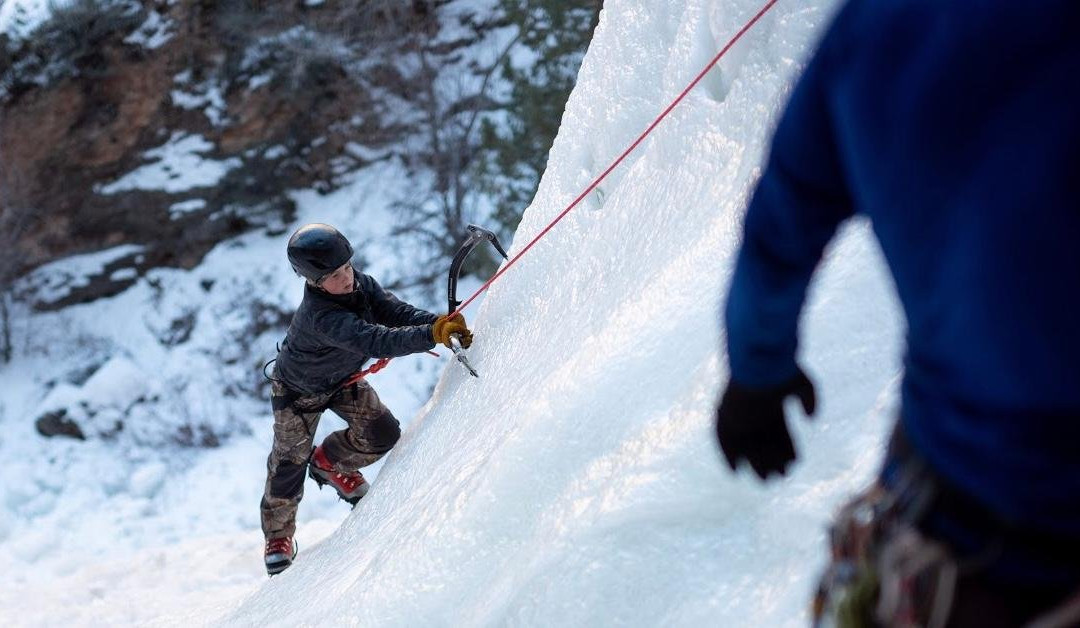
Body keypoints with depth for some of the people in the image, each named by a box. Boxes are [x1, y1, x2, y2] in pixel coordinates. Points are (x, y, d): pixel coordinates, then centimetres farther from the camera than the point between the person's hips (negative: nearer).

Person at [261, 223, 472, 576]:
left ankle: (330, 463, 24)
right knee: (289, 463, 5)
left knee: (383, 433, -9)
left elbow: (395, 311, -33)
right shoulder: (319, 316, -45)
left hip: (343, 379, 6)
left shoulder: (360, 284, -24)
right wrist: (431, 334, -66)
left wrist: (441, 322, -51)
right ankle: (278, 537, 31)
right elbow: (375, 342, -55)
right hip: (298, 390, -6)